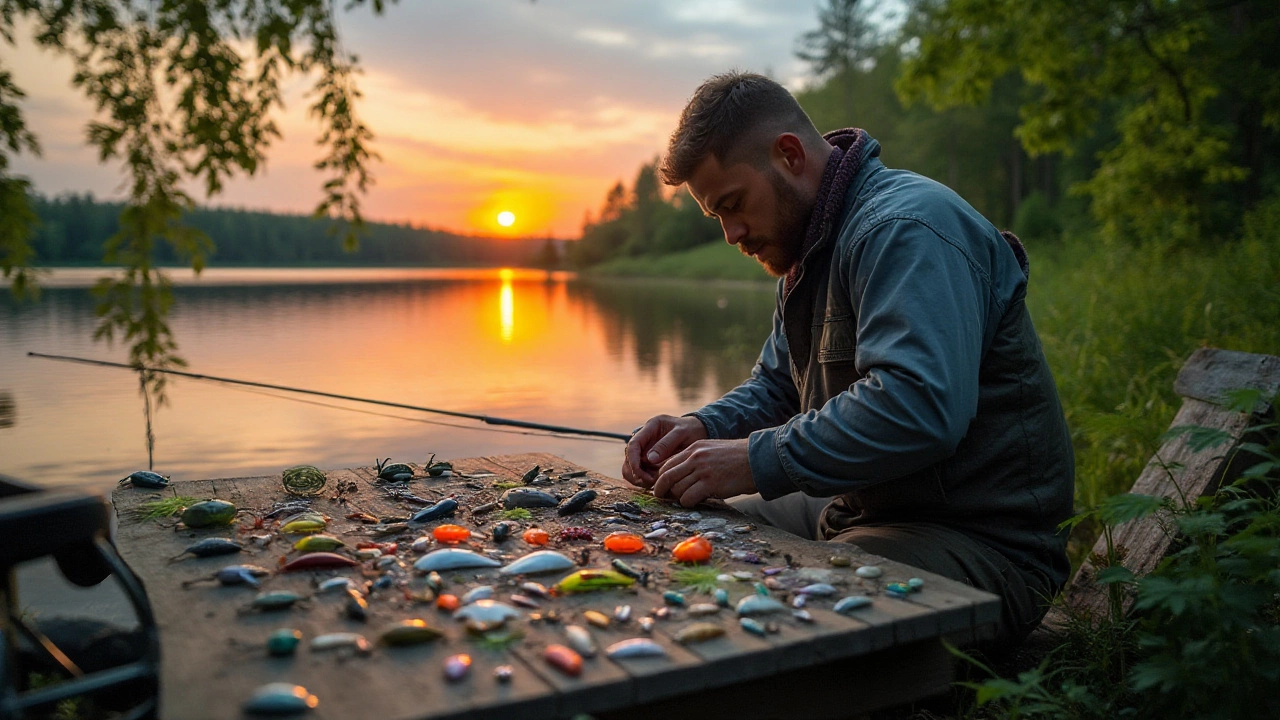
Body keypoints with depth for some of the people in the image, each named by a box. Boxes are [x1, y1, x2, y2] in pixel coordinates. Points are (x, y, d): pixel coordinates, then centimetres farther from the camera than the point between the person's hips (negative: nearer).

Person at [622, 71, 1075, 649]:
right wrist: (703, 427, -1)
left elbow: (919, 409, -34)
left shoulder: (906, 229, -20)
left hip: (982, 541, -9)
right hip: (861, 509, 10)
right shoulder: (811, 246, 15)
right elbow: (777, 385, 20)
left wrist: (758, 461, -28)